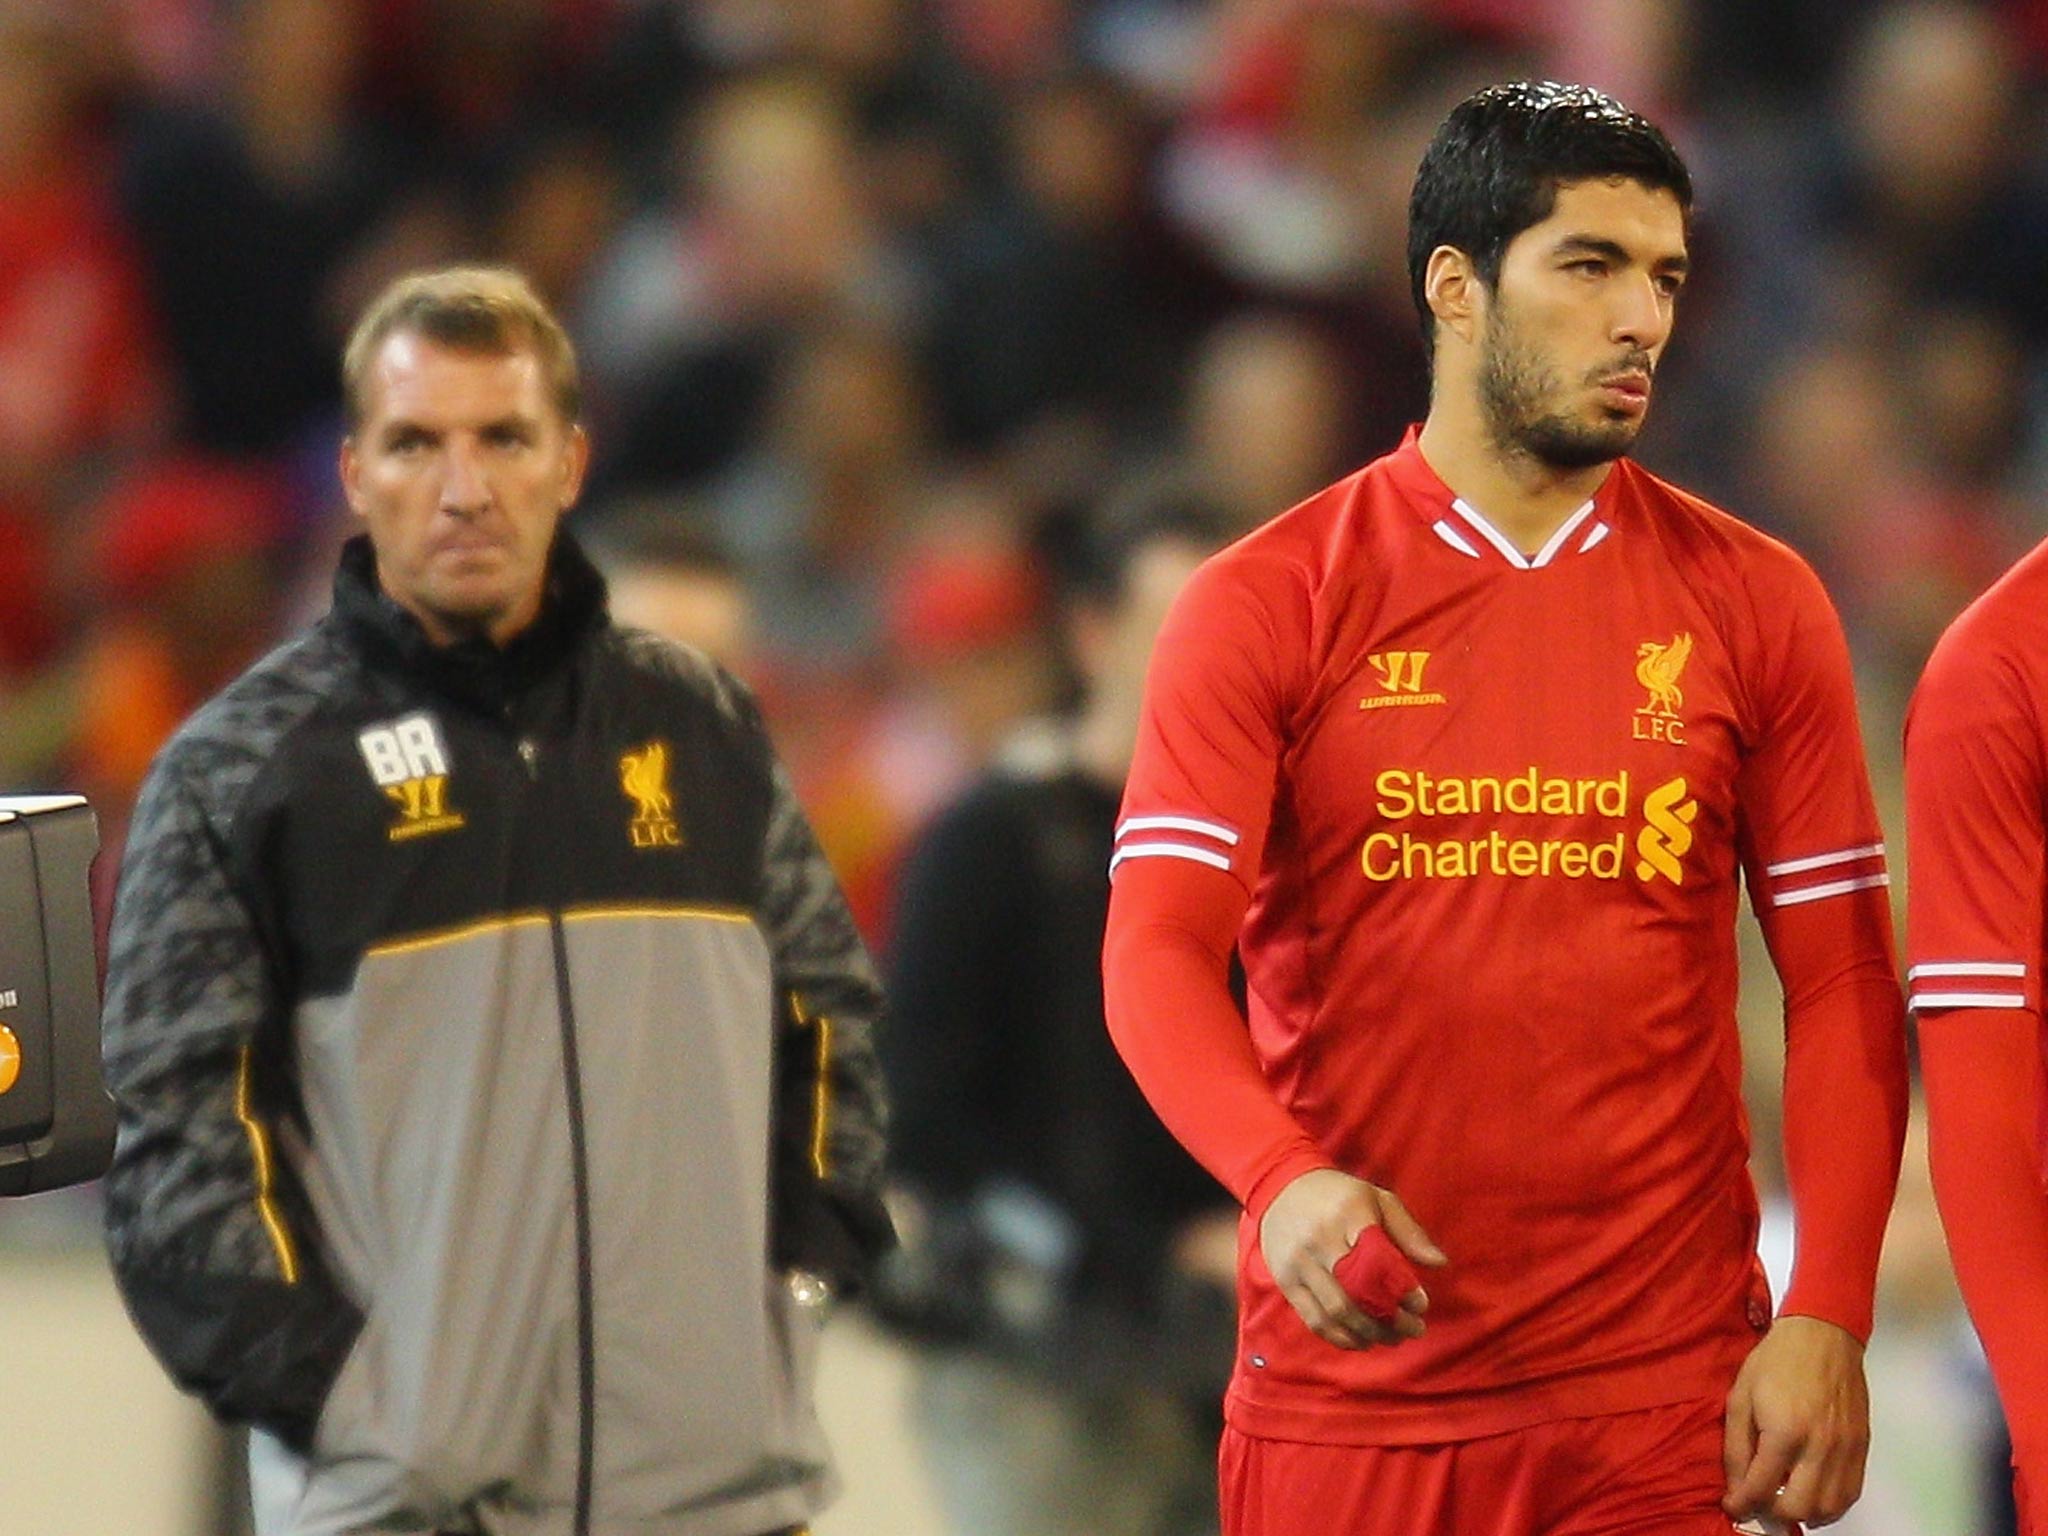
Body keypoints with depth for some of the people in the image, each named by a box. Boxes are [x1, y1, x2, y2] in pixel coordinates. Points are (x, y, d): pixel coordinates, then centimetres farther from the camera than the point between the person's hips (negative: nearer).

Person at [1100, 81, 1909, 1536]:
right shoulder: (1267, 603, 1)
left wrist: (1828, 1319, -7)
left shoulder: (1755, 604, 6)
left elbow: (1841, 985, 5)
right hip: (1348, 1397, -1)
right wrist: (1282, 1181, -26)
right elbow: (1157, 952, -7)